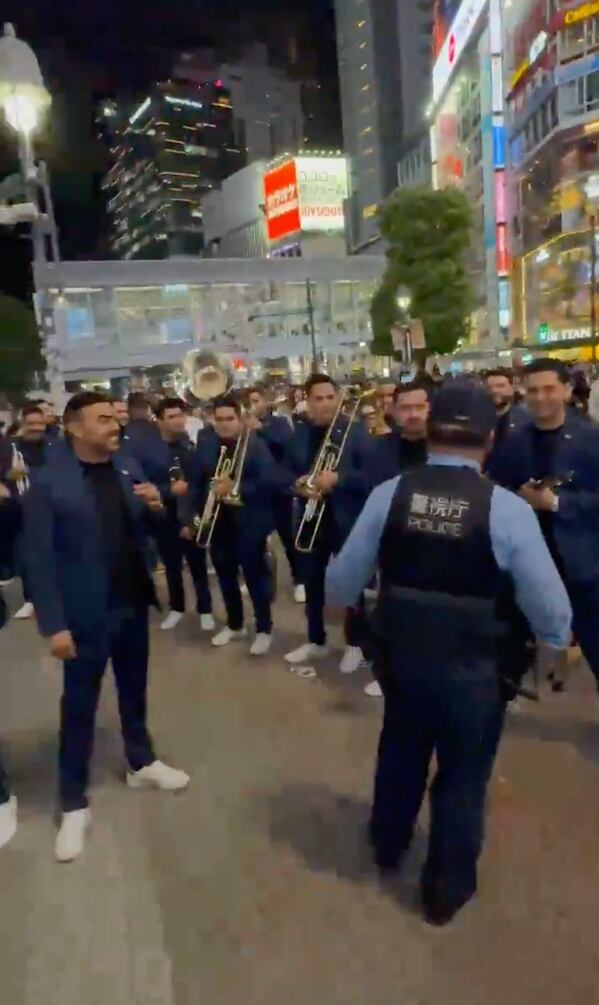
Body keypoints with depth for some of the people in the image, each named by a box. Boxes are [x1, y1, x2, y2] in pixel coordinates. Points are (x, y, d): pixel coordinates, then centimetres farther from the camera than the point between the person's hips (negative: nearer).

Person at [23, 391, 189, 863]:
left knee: (134, 688, 21)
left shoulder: (129, 466, 0)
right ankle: (73, 803, 26)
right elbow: (40, 559, -15)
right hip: (87, 612, -5)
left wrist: (155, 507, -14)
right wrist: (54, 624, -17)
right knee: (80, 705, 10)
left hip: (133, 601, 5)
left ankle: (142, 762, 43)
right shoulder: (48, 483, -15)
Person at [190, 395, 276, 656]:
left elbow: (269, 482, -18)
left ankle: (264, 629, 17)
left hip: (249, 522, -5)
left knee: (255, 576, 3)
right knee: (225, 576, 16)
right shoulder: (205, 447, 5)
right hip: (217, 523, 5)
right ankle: (234, 625, 33)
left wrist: (235, 488, -26)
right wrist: (199, 512, -1)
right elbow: (196, 483, 8)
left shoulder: (255, 444, -9)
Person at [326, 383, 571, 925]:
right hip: (475, 671, -3)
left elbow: (341, 584, -5)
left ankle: (388, 844, 55)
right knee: (463, 776, 21)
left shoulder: (389, 494, -13)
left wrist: (340, 594, 19)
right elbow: (552, 616, -13)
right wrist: (559, 643, 10)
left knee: (400, 752, 29)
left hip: (401, 657, 3)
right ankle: (448, 888, 42)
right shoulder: (508, 508, -20)